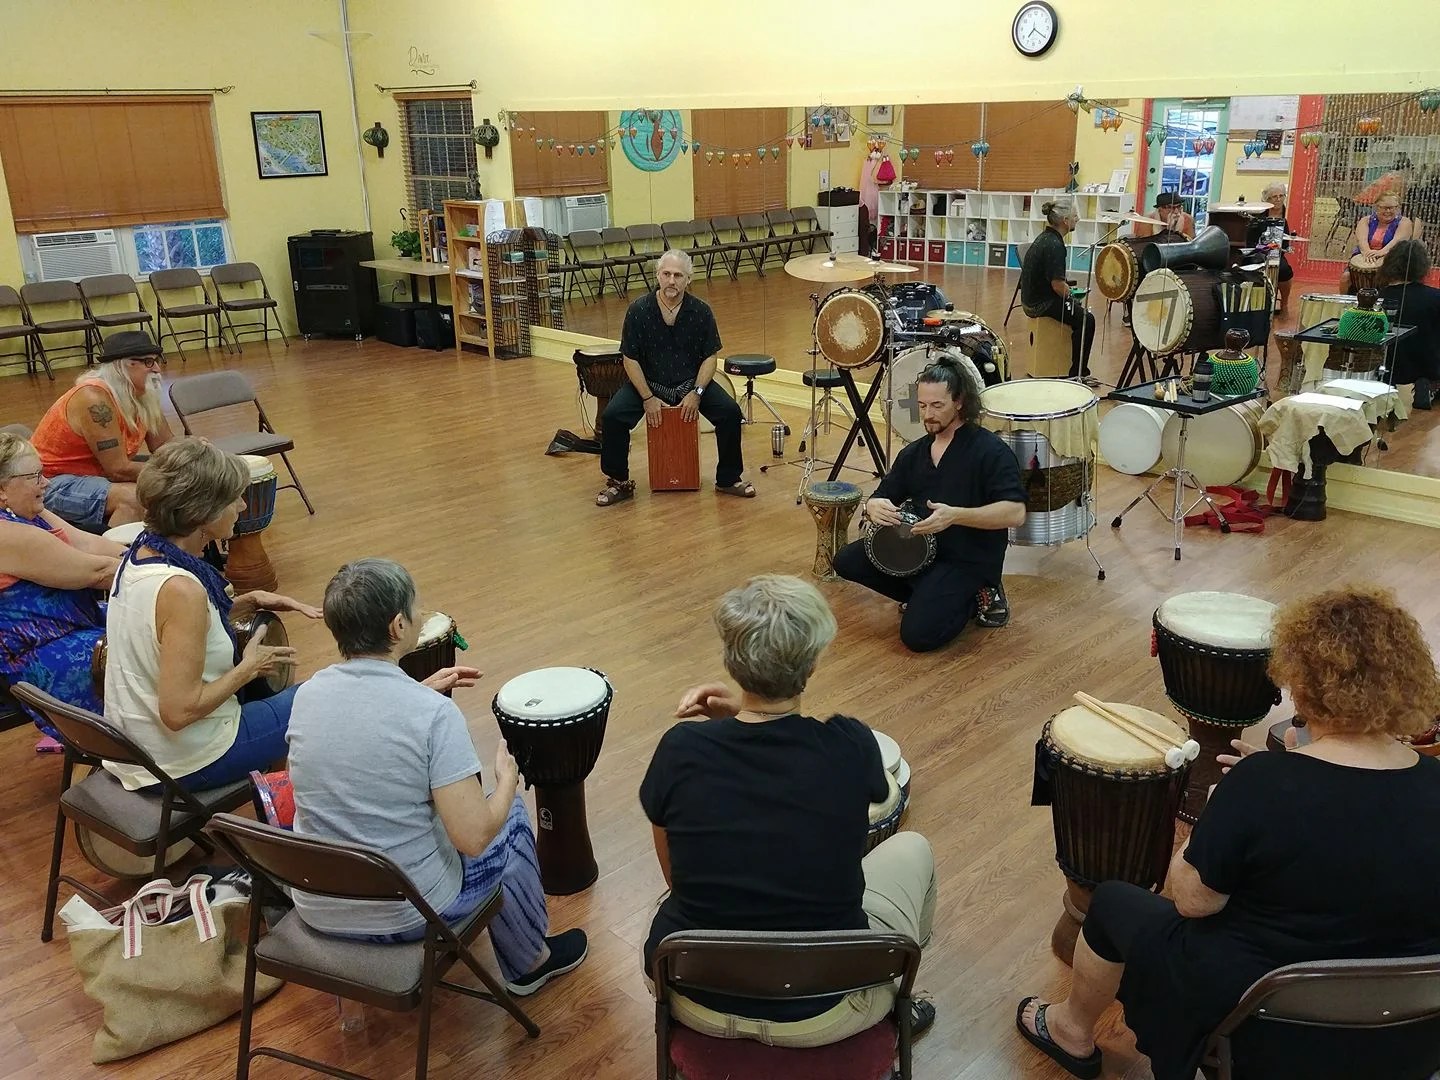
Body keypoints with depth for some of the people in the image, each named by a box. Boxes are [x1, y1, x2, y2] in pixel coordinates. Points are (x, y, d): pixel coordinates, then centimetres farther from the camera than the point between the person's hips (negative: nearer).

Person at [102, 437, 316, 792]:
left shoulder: (140, 552, -4)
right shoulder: (180, 589, -30)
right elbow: (179, 711, -30)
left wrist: (250, 602, 2)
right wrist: (249, 667, -16)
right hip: (181, 766, -8)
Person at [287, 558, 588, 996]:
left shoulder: (307, 694, -7)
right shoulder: (434, 714, -25)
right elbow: (473, 838, -24)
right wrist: (507, 779, -5)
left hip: (315, 910, 5)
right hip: (405, 916, -5)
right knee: (510, 815, 21)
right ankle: (530, 962, 38)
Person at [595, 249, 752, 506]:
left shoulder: (701, 311, -8)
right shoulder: (638, 310, -11)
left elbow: (710, 357, -2)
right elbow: (630, 359, -7)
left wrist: (696, 393, -16)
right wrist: (648, 398, -15)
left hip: (692, 382, 1)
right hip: (647, 382, -1)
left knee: (730, 412, -20)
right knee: (613, 415, -24)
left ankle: (728, 479, -1)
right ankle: (619, 482, -4)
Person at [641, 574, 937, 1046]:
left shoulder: (680, 749, -18)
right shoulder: (851, 747, -20)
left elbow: (675, 872, -2)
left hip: (696, 1004, 2)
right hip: (824, 1015, -1)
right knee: (911, 848, 23)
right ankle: (891, 1003, 41)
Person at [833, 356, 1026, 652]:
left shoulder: (990, 450, -12)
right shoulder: (913, 453, 9)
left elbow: (1015, 513, -22)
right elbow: (882, 498, 10)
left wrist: (954, 515, -33)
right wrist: (874, 507, -17)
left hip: (969, 561, -7)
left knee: (918, 635, -24)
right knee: (847, 561, -6)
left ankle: (976, 597, 4)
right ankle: (928, 596, 6)